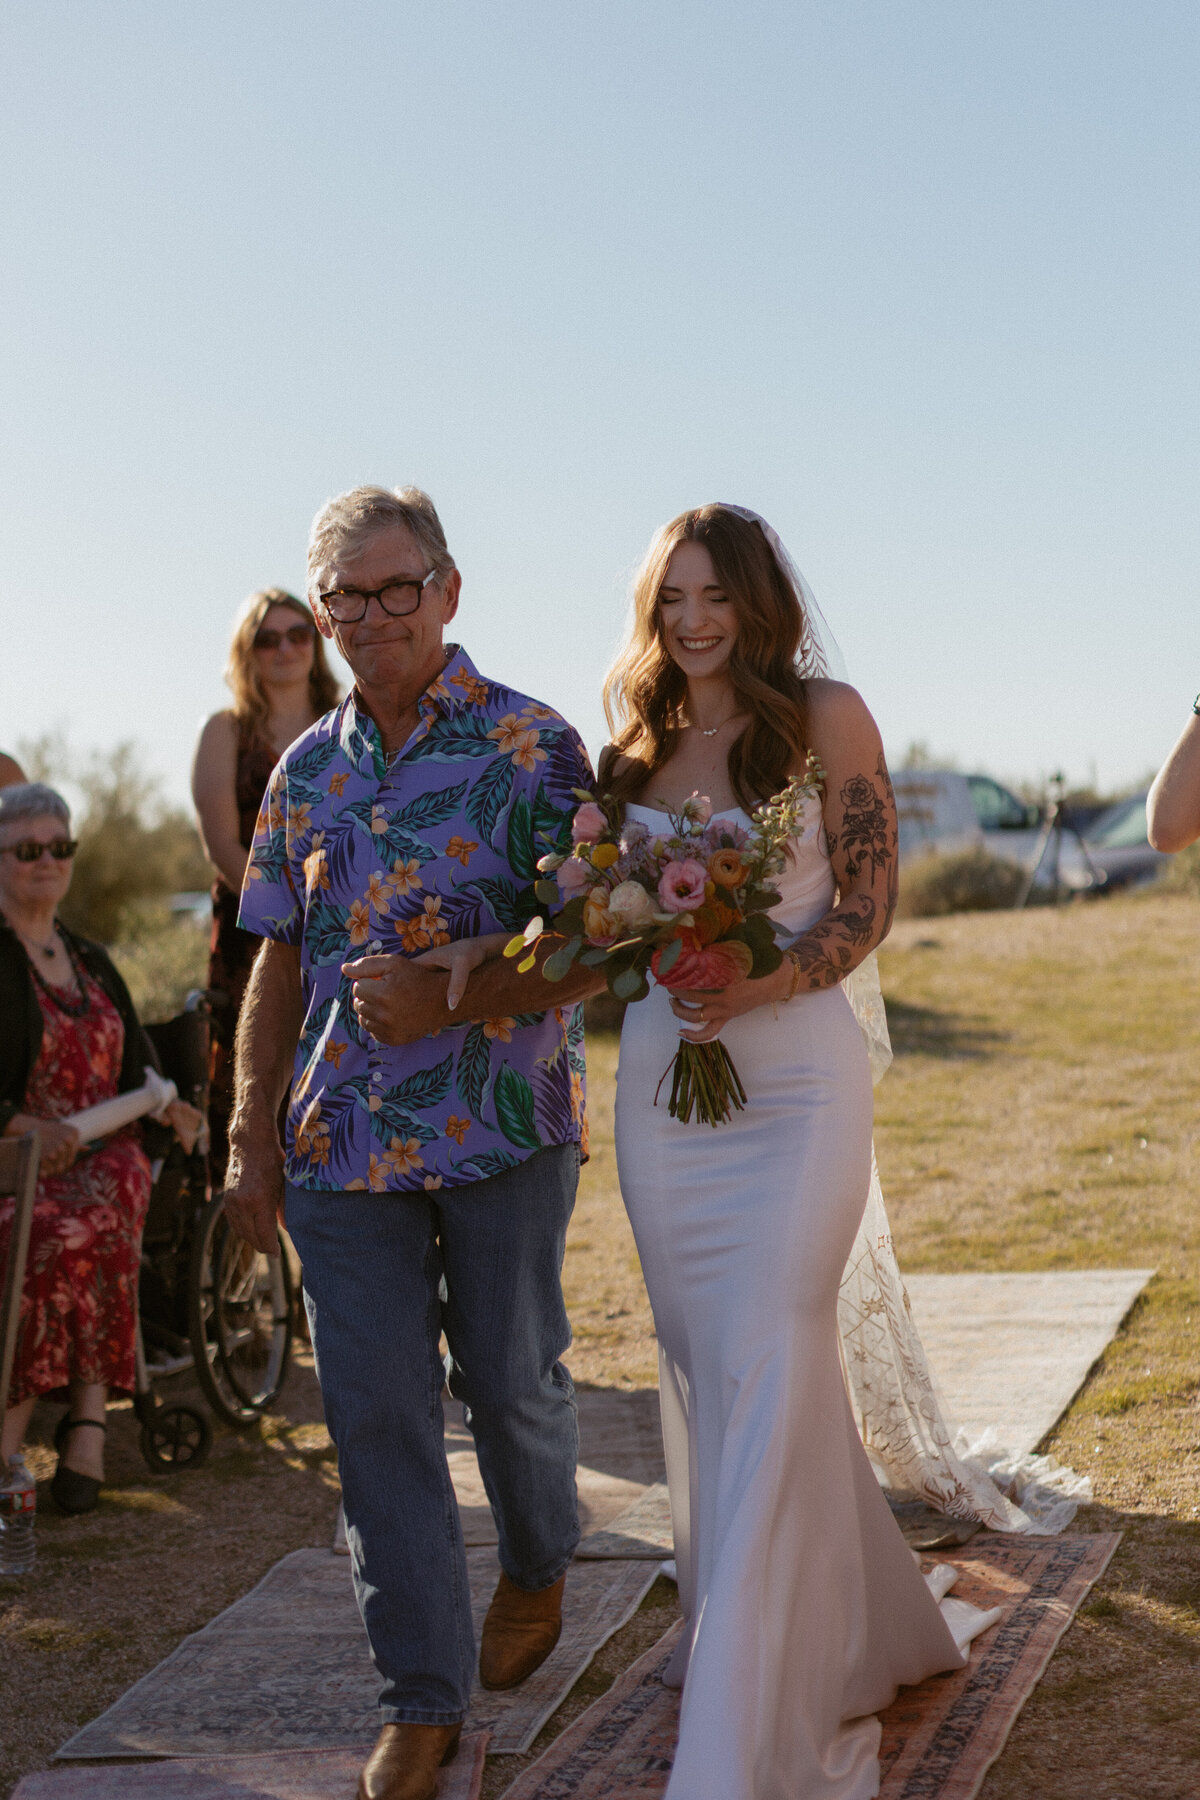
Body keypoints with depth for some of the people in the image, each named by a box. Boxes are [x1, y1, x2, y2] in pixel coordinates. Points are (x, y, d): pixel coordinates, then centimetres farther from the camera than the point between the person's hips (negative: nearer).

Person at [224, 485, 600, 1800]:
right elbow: (280, 963, 13)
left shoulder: (531, 747, -5)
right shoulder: (307, 770, 10)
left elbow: (589, 949, -7)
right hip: (343, 1142, 4)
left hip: (504, 1132, -3)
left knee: (509, 1379, 9)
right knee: (376, 1413, 1)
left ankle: (537, 1567, 40)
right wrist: (251, 1136, 8)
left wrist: (452, 995, -21)